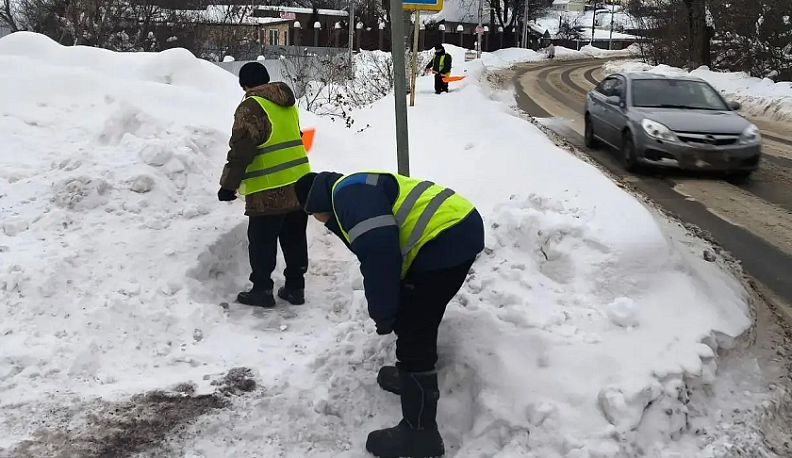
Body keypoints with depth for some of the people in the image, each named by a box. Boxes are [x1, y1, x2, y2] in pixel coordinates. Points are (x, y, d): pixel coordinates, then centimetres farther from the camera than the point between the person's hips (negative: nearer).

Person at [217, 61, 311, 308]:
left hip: (269, 191, -8)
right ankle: (295, 287, 20)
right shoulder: (288, 104, 14)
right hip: (300, 184, 8)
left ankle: (262, 289, 10)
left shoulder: (251, 107, -11)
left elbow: (241, 149, -15)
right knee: (295, 240, 14)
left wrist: (229, 184, -8)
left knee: (262, 242, 4)